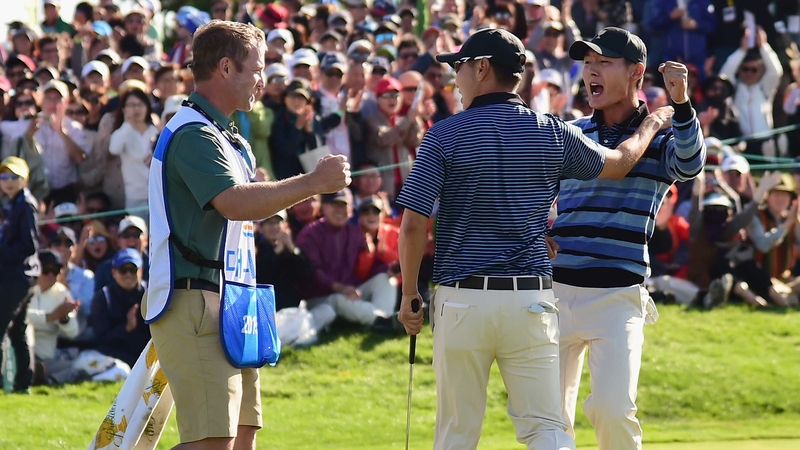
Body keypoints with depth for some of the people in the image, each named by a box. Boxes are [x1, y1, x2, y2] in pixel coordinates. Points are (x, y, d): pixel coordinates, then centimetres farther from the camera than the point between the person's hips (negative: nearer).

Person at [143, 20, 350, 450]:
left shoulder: (225, 136, 21)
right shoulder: (192, 134, -14)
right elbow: (235, 203, -27)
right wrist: (314, 182, -22)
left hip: (228, 303, 11)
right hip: (194, 301, -11)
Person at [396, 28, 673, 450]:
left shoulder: (445, 135, -4)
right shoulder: (552, 133, 3)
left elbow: (413, 225, -8)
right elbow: (617, 162, 21)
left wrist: (409, 293, 5)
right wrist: (651, 126, 41)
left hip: (462, 300, -2)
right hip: (531, 300, 2)